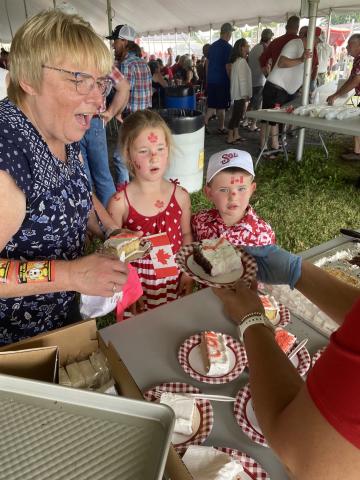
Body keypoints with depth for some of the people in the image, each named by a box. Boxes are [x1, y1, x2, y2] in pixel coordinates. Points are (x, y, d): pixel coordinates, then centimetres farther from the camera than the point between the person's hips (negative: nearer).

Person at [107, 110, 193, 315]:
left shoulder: (180, 196, -8)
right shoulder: (120, 203, -16)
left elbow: (186, 234, 5)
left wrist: (188, 272, 1)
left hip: (174, 282, 2)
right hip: (137, 284, -2)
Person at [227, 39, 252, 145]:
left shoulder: (237, 60, 15)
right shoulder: (241, 61, -15)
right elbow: (242, 79, -19)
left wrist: (245, 93, 18)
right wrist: (245, 94, -18)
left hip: (237, 93, 10)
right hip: (240, 93, -10)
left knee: (238, 114, 14)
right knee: (236, 115, -7)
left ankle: (236, 135, 21)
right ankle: (230, 138, -4)